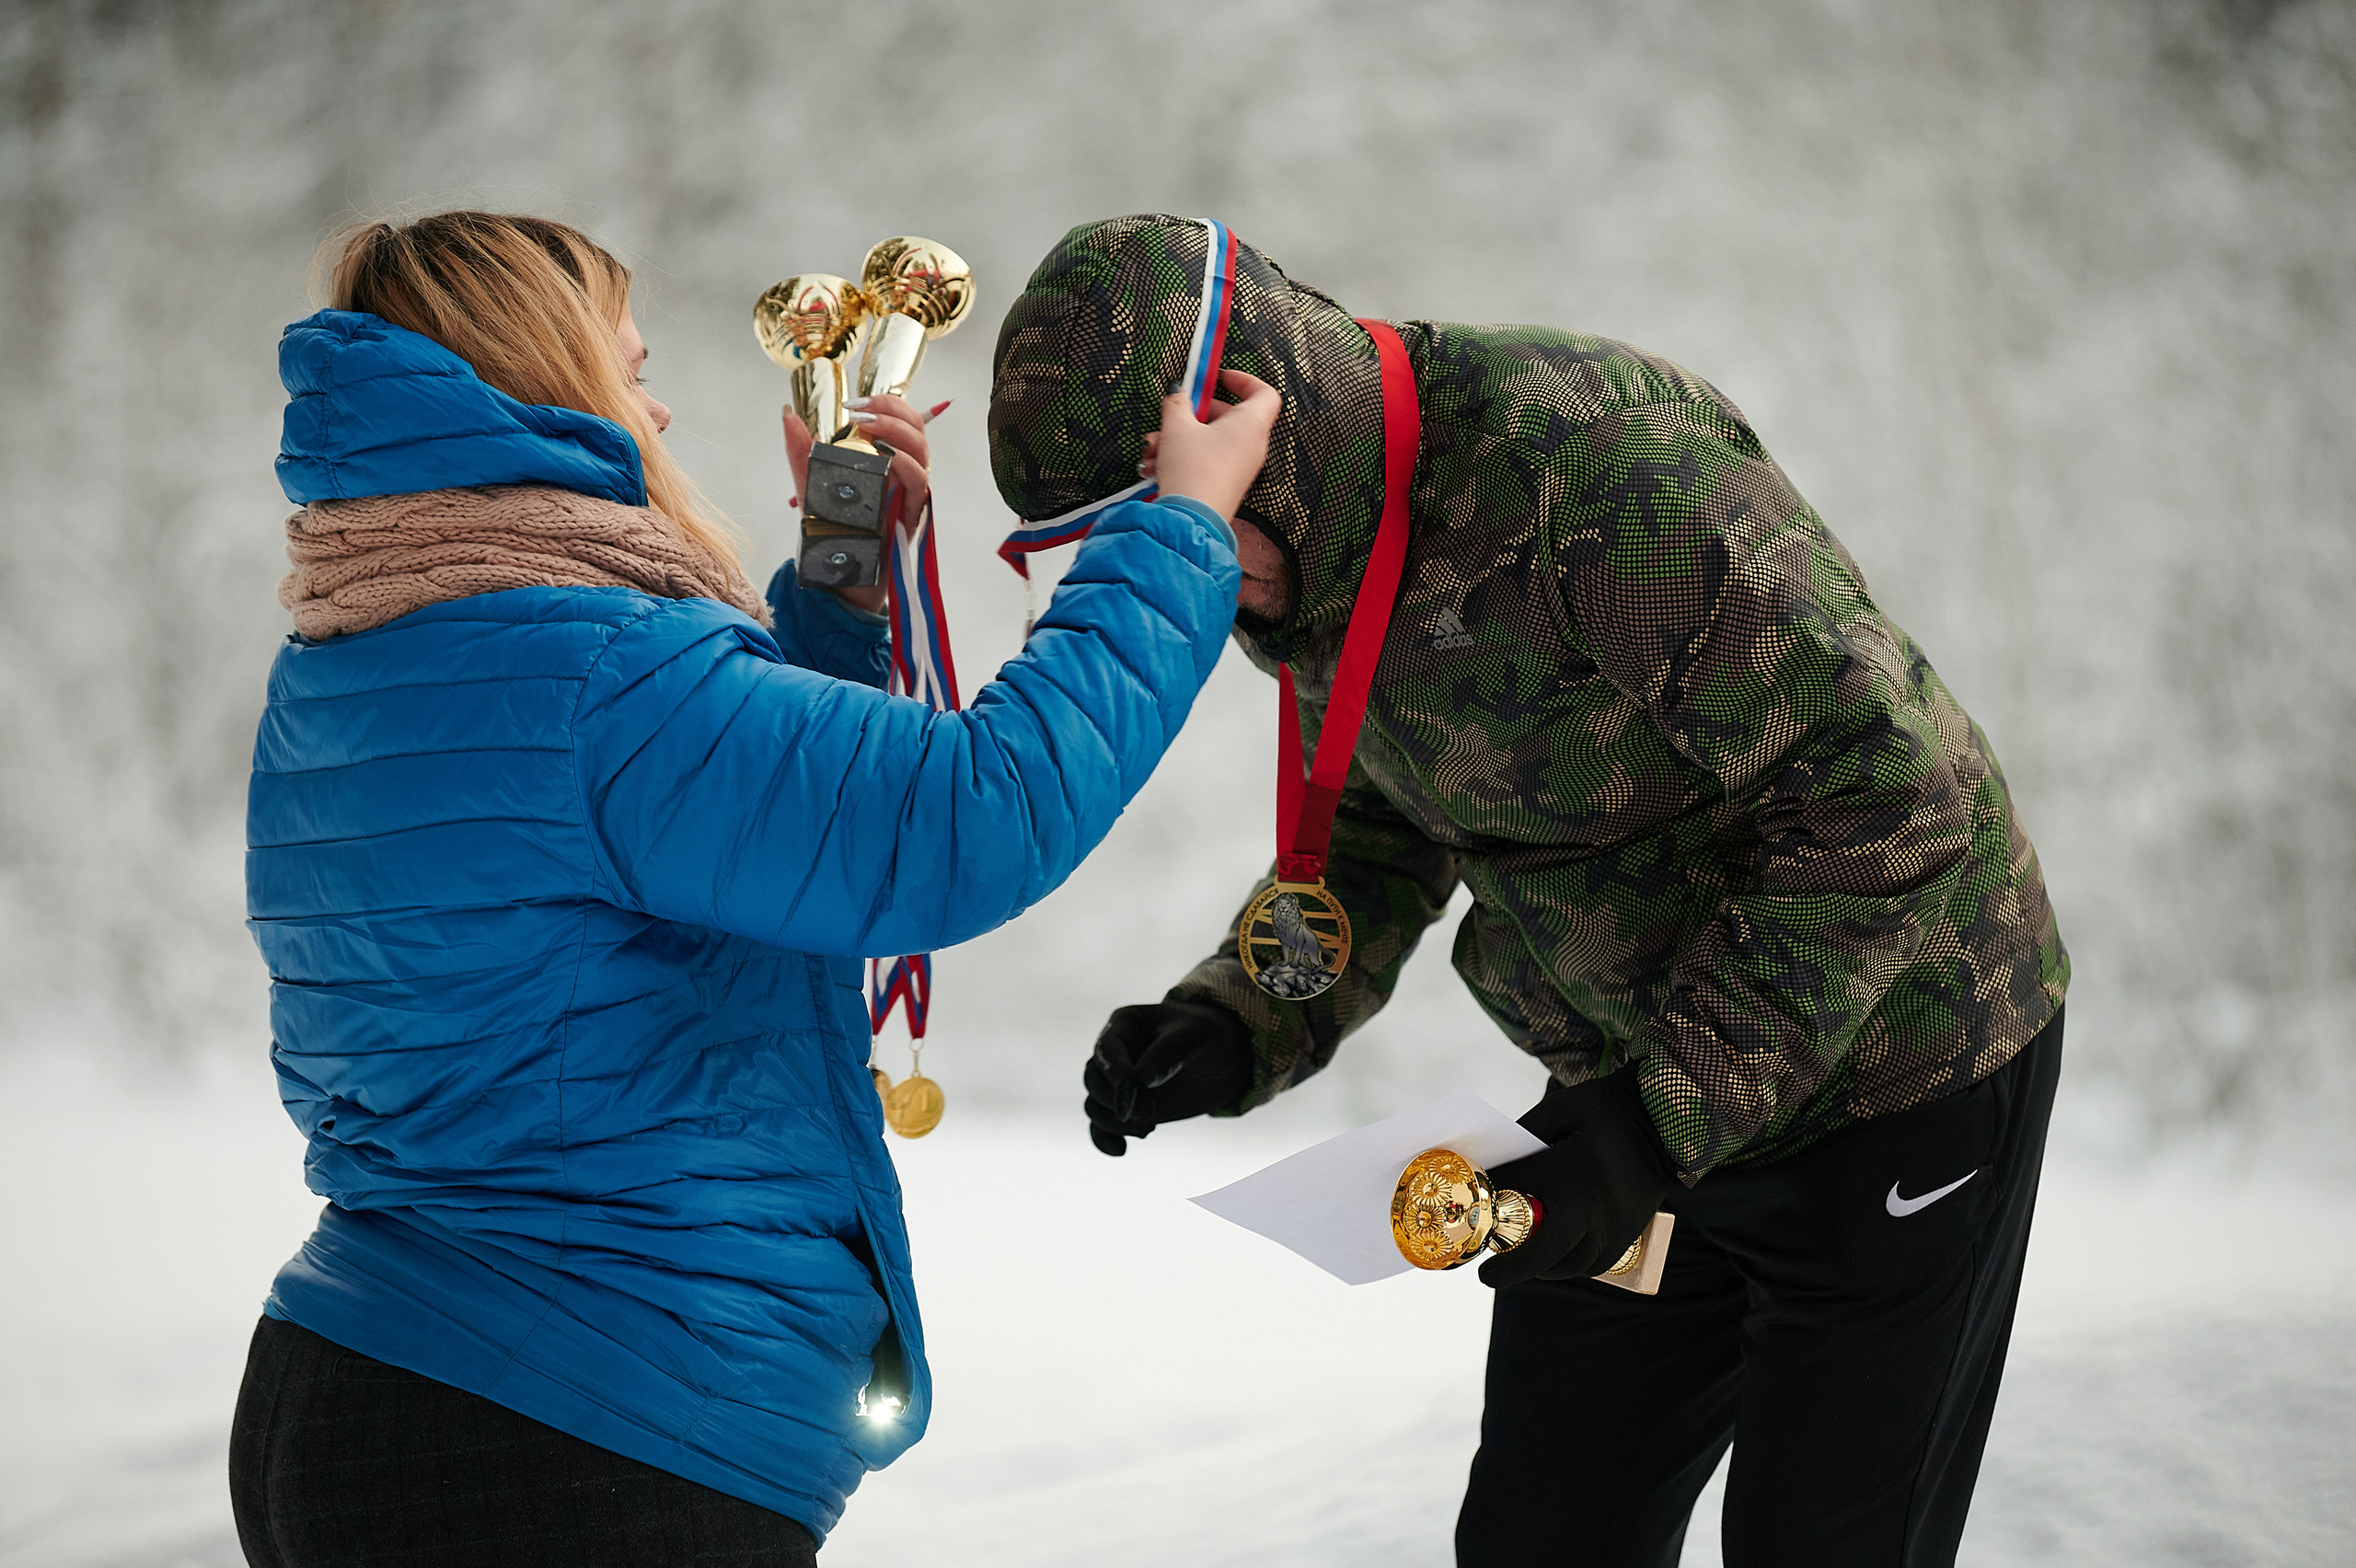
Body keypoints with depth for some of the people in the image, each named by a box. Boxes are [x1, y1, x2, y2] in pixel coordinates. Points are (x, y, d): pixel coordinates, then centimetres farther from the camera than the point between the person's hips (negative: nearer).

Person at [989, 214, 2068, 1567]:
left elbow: (1890, 789, -30)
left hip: (1891, 1065, -7)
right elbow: (1380, 839, 11)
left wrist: (1664, 1112, -31)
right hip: (1654, 1098, 8)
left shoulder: (1597, 457, -31)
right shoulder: (1306, 556, -4)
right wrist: (1242, 1025, -9)